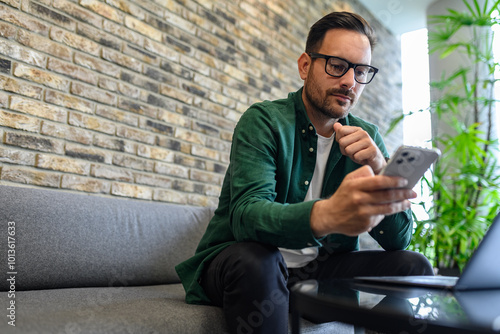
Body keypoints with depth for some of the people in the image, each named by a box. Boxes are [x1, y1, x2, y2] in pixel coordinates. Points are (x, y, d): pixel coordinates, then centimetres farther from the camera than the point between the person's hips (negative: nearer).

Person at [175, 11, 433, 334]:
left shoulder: (367, 137, 1)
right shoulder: (263, 121, -12)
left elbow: (399, 238, -4)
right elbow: (247, 214, -30)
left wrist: (379, 169, -22)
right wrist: (327, 215, -50)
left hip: (321, 266, 4)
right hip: (243, 264, -3)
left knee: (413, 266, -14)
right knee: (253, 261, -36)